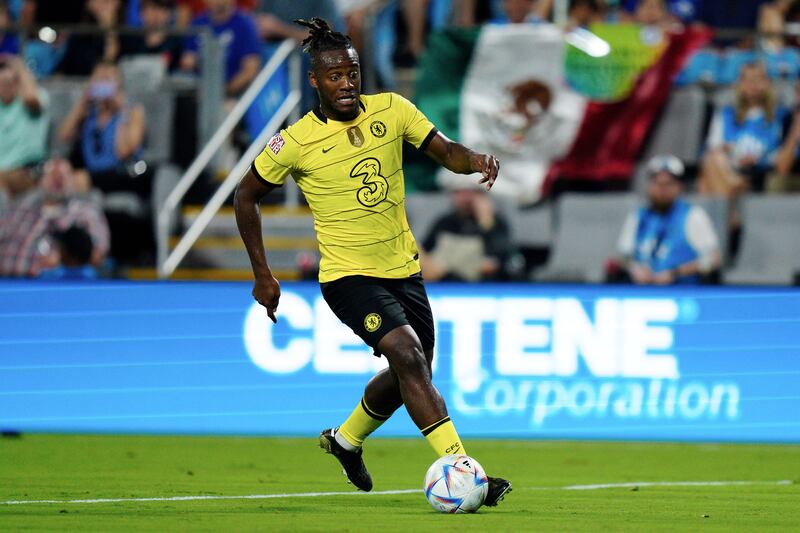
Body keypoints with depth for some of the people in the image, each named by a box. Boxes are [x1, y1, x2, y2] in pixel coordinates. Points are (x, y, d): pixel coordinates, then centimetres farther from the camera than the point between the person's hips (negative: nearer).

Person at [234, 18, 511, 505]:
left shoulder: (391, 110, -2)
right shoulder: (294, 143, -11)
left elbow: (445, 151, 0)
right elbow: (247, 196, 1)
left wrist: (475, 160, -25)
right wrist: (263, 276, 0)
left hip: (403, 268, 6)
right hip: (348, 276, -6)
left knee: (412, 374, 17)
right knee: (408, 355, -24)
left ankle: (346, 439, 46)